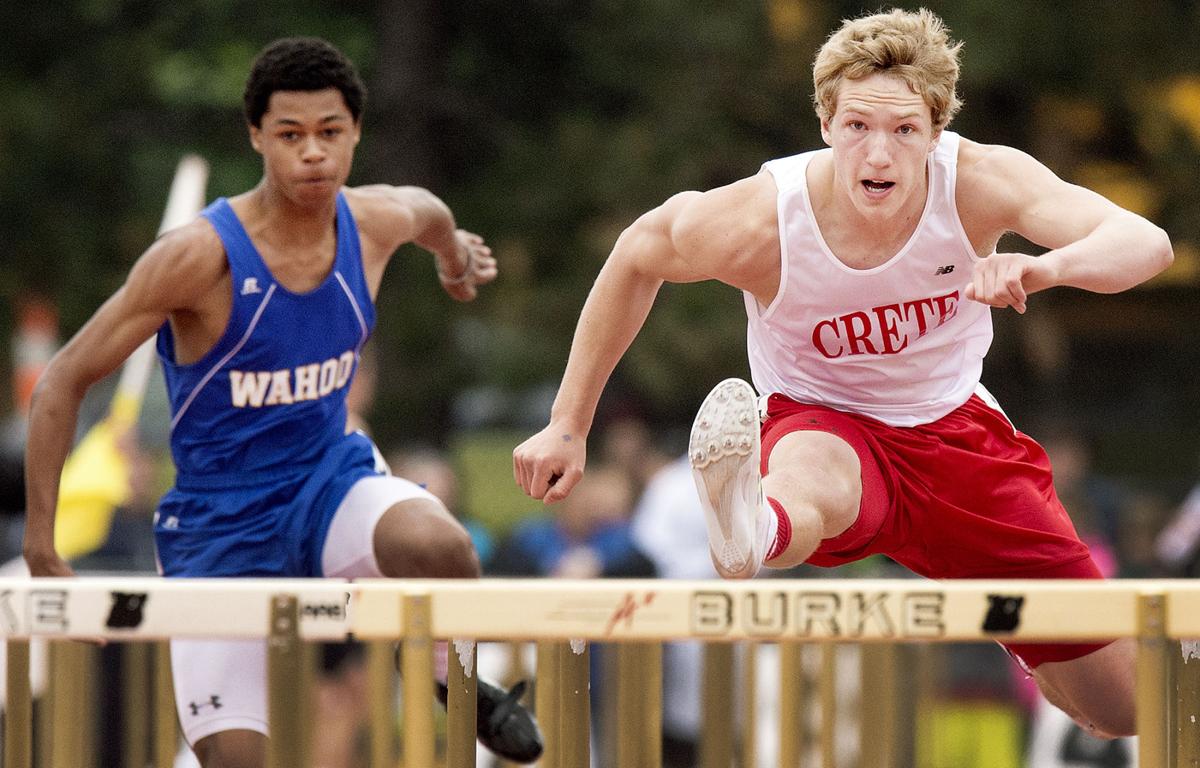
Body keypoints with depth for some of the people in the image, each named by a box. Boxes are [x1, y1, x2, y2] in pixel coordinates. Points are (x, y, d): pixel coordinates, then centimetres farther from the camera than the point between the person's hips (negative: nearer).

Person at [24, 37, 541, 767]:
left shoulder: (378, 223, -8)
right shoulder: (201, 256, -22)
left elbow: (430, 213, 21)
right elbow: (63, 383, -16)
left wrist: (455, 252, 44)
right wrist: (40, 547, -17)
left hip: (329, 478, 3)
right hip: (220, 527, -3)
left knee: (440, 546, -30)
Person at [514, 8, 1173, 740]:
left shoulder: (978, 180, -23)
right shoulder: (760, 220, -24)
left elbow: (1147, 244, -34)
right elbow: (635, 259, -3)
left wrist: (1044, 266, -56)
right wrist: (569, 425, -1)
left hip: (955, 427, 3)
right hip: (826, 428, -3)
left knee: (1124, 709, 4)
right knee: (808, 482, -45)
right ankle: (749, 528, -82)